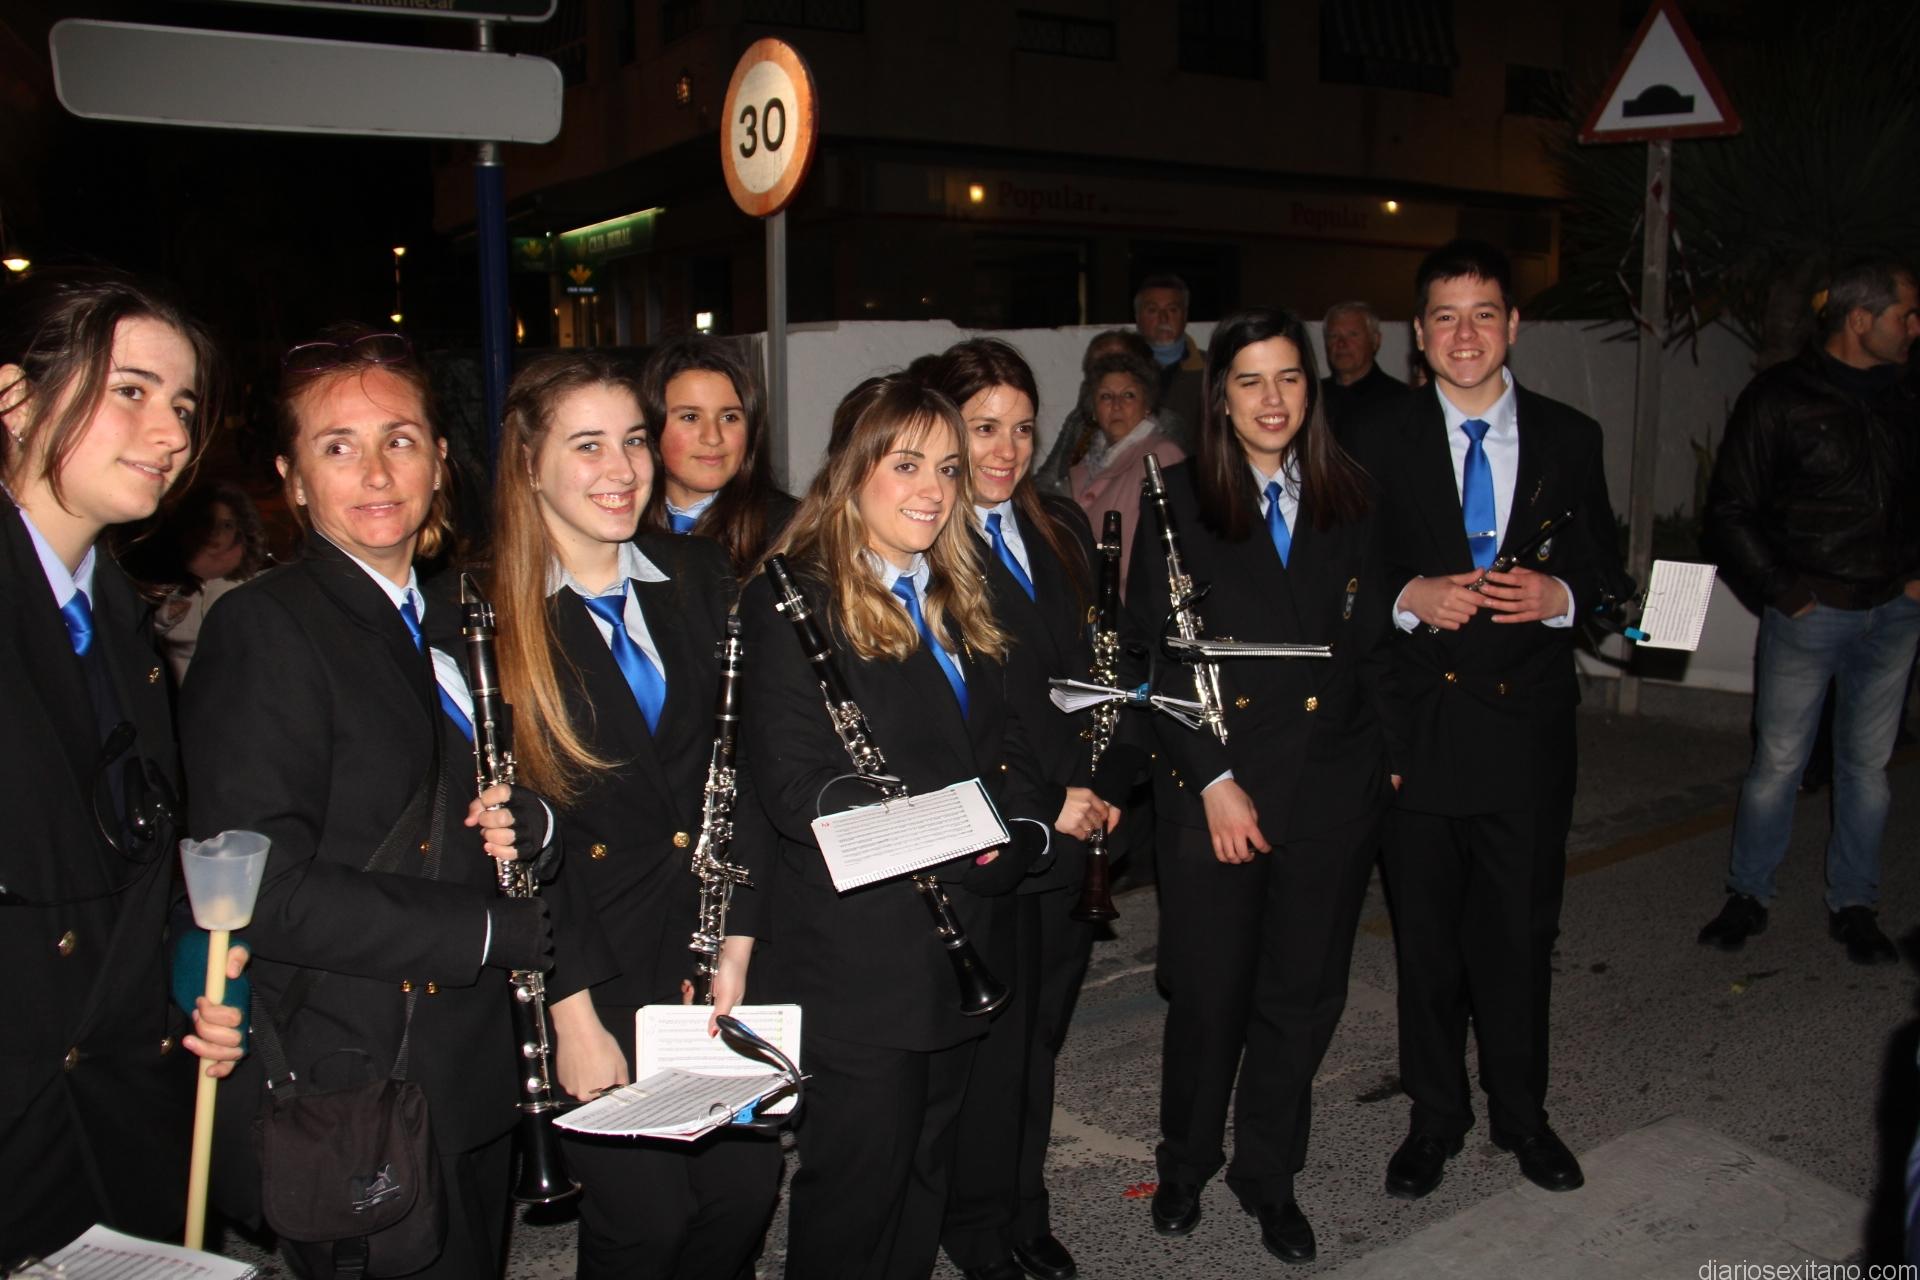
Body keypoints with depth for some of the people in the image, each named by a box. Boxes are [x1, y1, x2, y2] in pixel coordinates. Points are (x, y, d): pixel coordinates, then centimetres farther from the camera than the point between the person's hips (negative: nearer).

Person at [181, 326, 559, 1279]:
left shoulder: (447, 629, 12)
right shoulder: (263, 630, -13)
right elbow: (267, 892, -22)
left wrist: (529, 826, -6)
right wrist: (503, 930, -18)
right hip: (349, 1099, -7)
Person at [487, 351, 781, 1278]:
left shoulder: (697, 576, 5)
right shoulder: (489, 618, -10)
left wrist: (738, 938, -1)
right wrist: (571, 1008, -12)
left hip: (708, 947, 4)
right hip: (588, 964, -4)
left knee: (747, 1183, 8)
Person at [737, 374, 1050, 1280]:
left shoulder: (957, 601, 13)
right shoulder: (791, 603, -12)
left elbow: (1004, 746, 14)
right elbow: (797, 785, -19)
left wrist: (1017, 823, -7)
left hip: (963, 945, 7)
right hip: (859, 960, -7)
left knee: (925, 1177, 20)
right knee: (854, 1187, 6)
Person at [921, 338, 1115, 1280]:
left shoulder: (1061, 529, 11)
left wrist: (1094, 785, 2)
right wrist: (1046, 801, -14)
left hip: (1069, 830, 6)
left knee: (1042, 1028, 16)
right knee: (993, 1037, 6)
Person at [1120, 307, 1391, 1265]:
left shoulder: (1346, 501, 7)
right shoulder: (1179, 504, -3)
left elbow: (1370, 646, 12)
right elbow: (1151, 657, -6)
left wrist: (1376, 758, 4)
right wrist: (1213, 780, -11)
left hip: (1333, 788, 3)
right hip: (1214, 787, -3)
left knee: (1304, 992, 11)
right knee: (1210, 992, 6)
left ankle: (1268, 1173, 32)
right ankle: (1185, 1165, 31)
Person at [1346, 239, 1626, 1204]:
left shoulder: (1570, 438, 5)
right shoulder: (1380, 440, -1)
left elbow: (1607, 573, 9)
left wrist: (1561, 597, -12)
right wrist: (1409, 597, -18)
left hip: (1527, 725, 1)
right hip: (1419, 722, -1)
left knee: (1522, 932, 12)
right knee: (1425, 935, 11)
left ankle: (1521, 1113, 33)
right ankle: (1436, 1116, 29)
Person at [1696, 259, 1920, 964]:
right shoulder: (1780, 397, -6)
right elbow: (1729, 510, -6)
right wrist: (1782, 591, -9)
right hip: (1809, 611, -4)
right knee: (1778, 763, 2)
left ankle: (1853, 905, 23)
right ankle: (1747, 896, 18)